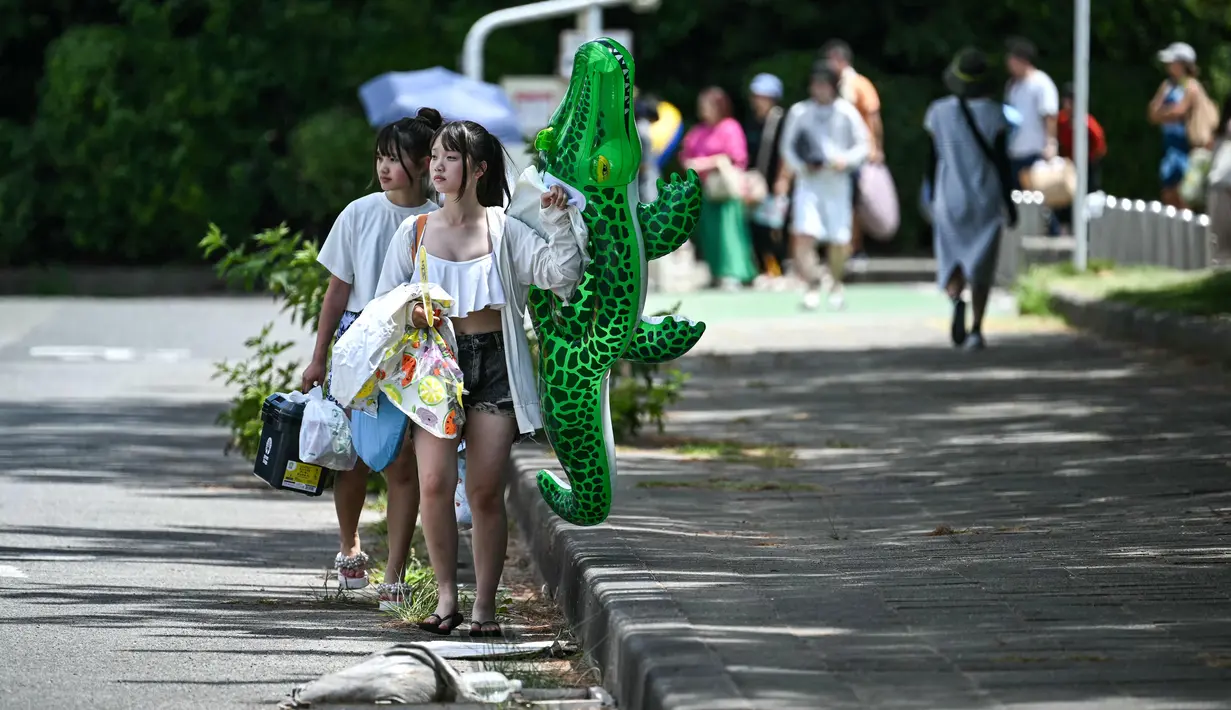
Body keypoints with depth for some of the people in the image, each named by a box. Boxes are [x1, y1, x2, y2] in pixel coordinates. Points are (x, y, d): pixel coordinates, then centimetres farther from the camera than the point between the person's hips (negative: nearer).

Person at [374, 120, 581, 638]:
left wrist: (557, 219, -13)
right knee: (435, 482, -16)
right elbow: (382, 304, 13)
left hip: (495, 363, -1)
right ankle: (446, 595, -3)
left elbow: (563, 275, -4)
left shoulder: (504, 232, 5)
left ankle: (484, 605, 7)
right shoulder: (414, 234, 9)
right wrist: (406, 315, -8)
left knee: (486, 491, -2)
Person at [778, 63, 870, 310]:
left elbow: (863, 144, 5)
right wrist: (801, 166, -10)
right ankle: (813, 285, -14)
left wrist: (847, 161, -14)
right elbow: (787, 146, 8)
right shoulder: (799, 112, 1)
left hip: (837, 182, 0)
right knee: (804, 234, -19)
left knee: (839, 241, 6)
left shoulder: (846, 112, -2)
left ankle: (836, 283, 31)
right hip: (808, 182, 0)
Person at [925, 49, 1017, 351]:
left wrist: (933, 197, 12)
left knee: (952, 261, 11)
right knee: (981, 266, 8)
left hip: (950, 198, 0)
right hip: (986, 200, 0)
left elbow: (933, 159, 1)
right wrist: (1009, 202, 0)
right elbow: (1001, 160, -7)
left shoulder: (938, 111, -5)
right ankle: (976, 330, 1)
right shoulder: (993, 113, -8)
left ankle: (956, 300, -20)